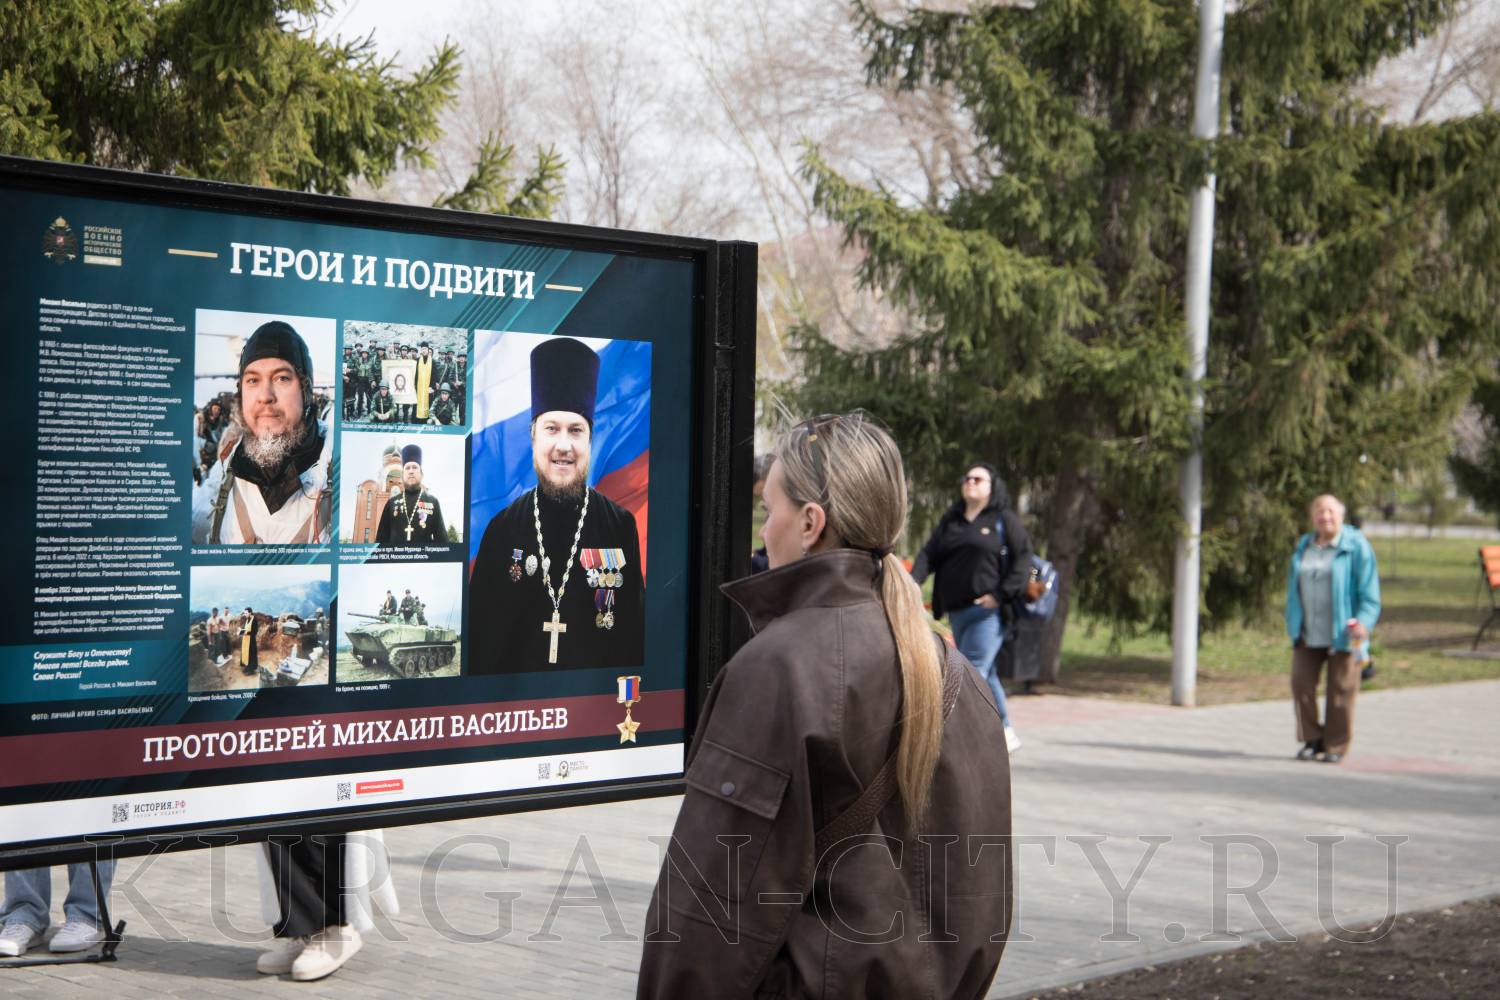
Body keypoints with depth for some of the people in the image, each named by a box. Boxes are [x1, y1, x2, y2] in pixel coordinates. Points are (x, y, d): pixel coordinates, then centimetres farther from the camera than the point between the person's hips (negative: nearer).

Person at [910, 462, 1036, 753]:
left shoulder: (1004, 520, 2)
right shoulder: (950, 521, 16)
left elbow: (1023, 557, -4)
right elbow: (929, 554, 9)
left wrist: (1002, 594, -14)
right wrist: (912, 582, -10)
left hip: (988, 611, -6)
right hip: (957, 610, 6)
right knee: (984, 674, 13)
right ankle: (1005, 733, 25)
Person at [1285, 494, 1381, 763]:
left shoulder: (1356, 546, -3)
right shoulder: (1303, 547, 13)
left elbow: (1369, 591, -7)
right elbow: (1294, 587, 19)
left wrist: (1363, 622, -19)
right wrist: (1292, 625, 14)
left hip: (1341, 634, -5)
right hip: (1307, 635, 5)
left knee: (1340, 690, 1)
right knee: (1302, 683, 1)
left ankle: (1335, 746, 10)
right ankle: (1312, 740, 14)